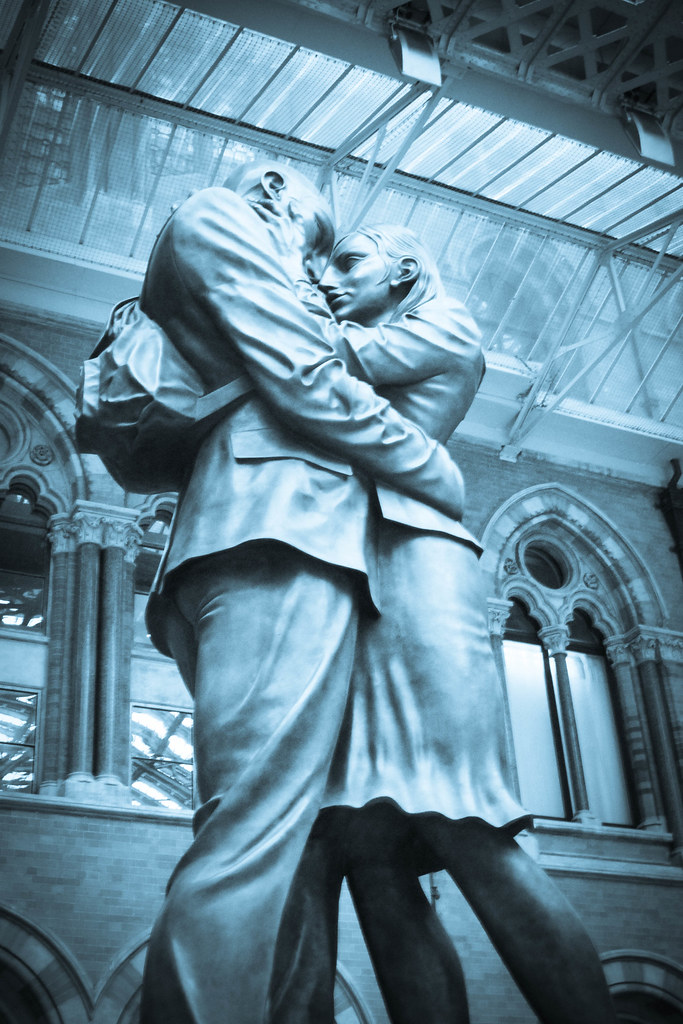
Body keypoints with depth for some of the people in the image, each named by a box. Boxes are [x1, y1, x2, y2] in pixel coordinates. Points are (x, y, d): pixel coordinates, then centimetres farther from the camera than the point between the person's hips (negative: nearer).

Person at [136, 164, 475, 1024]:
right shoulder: (217, 214, 11)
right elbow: (306, 380, -3)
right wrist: (445, 476, 5)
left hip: (226, 549, 10)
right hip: (284, 531, -10)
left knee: (262, 833, 1)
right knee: (254, 834, -21)